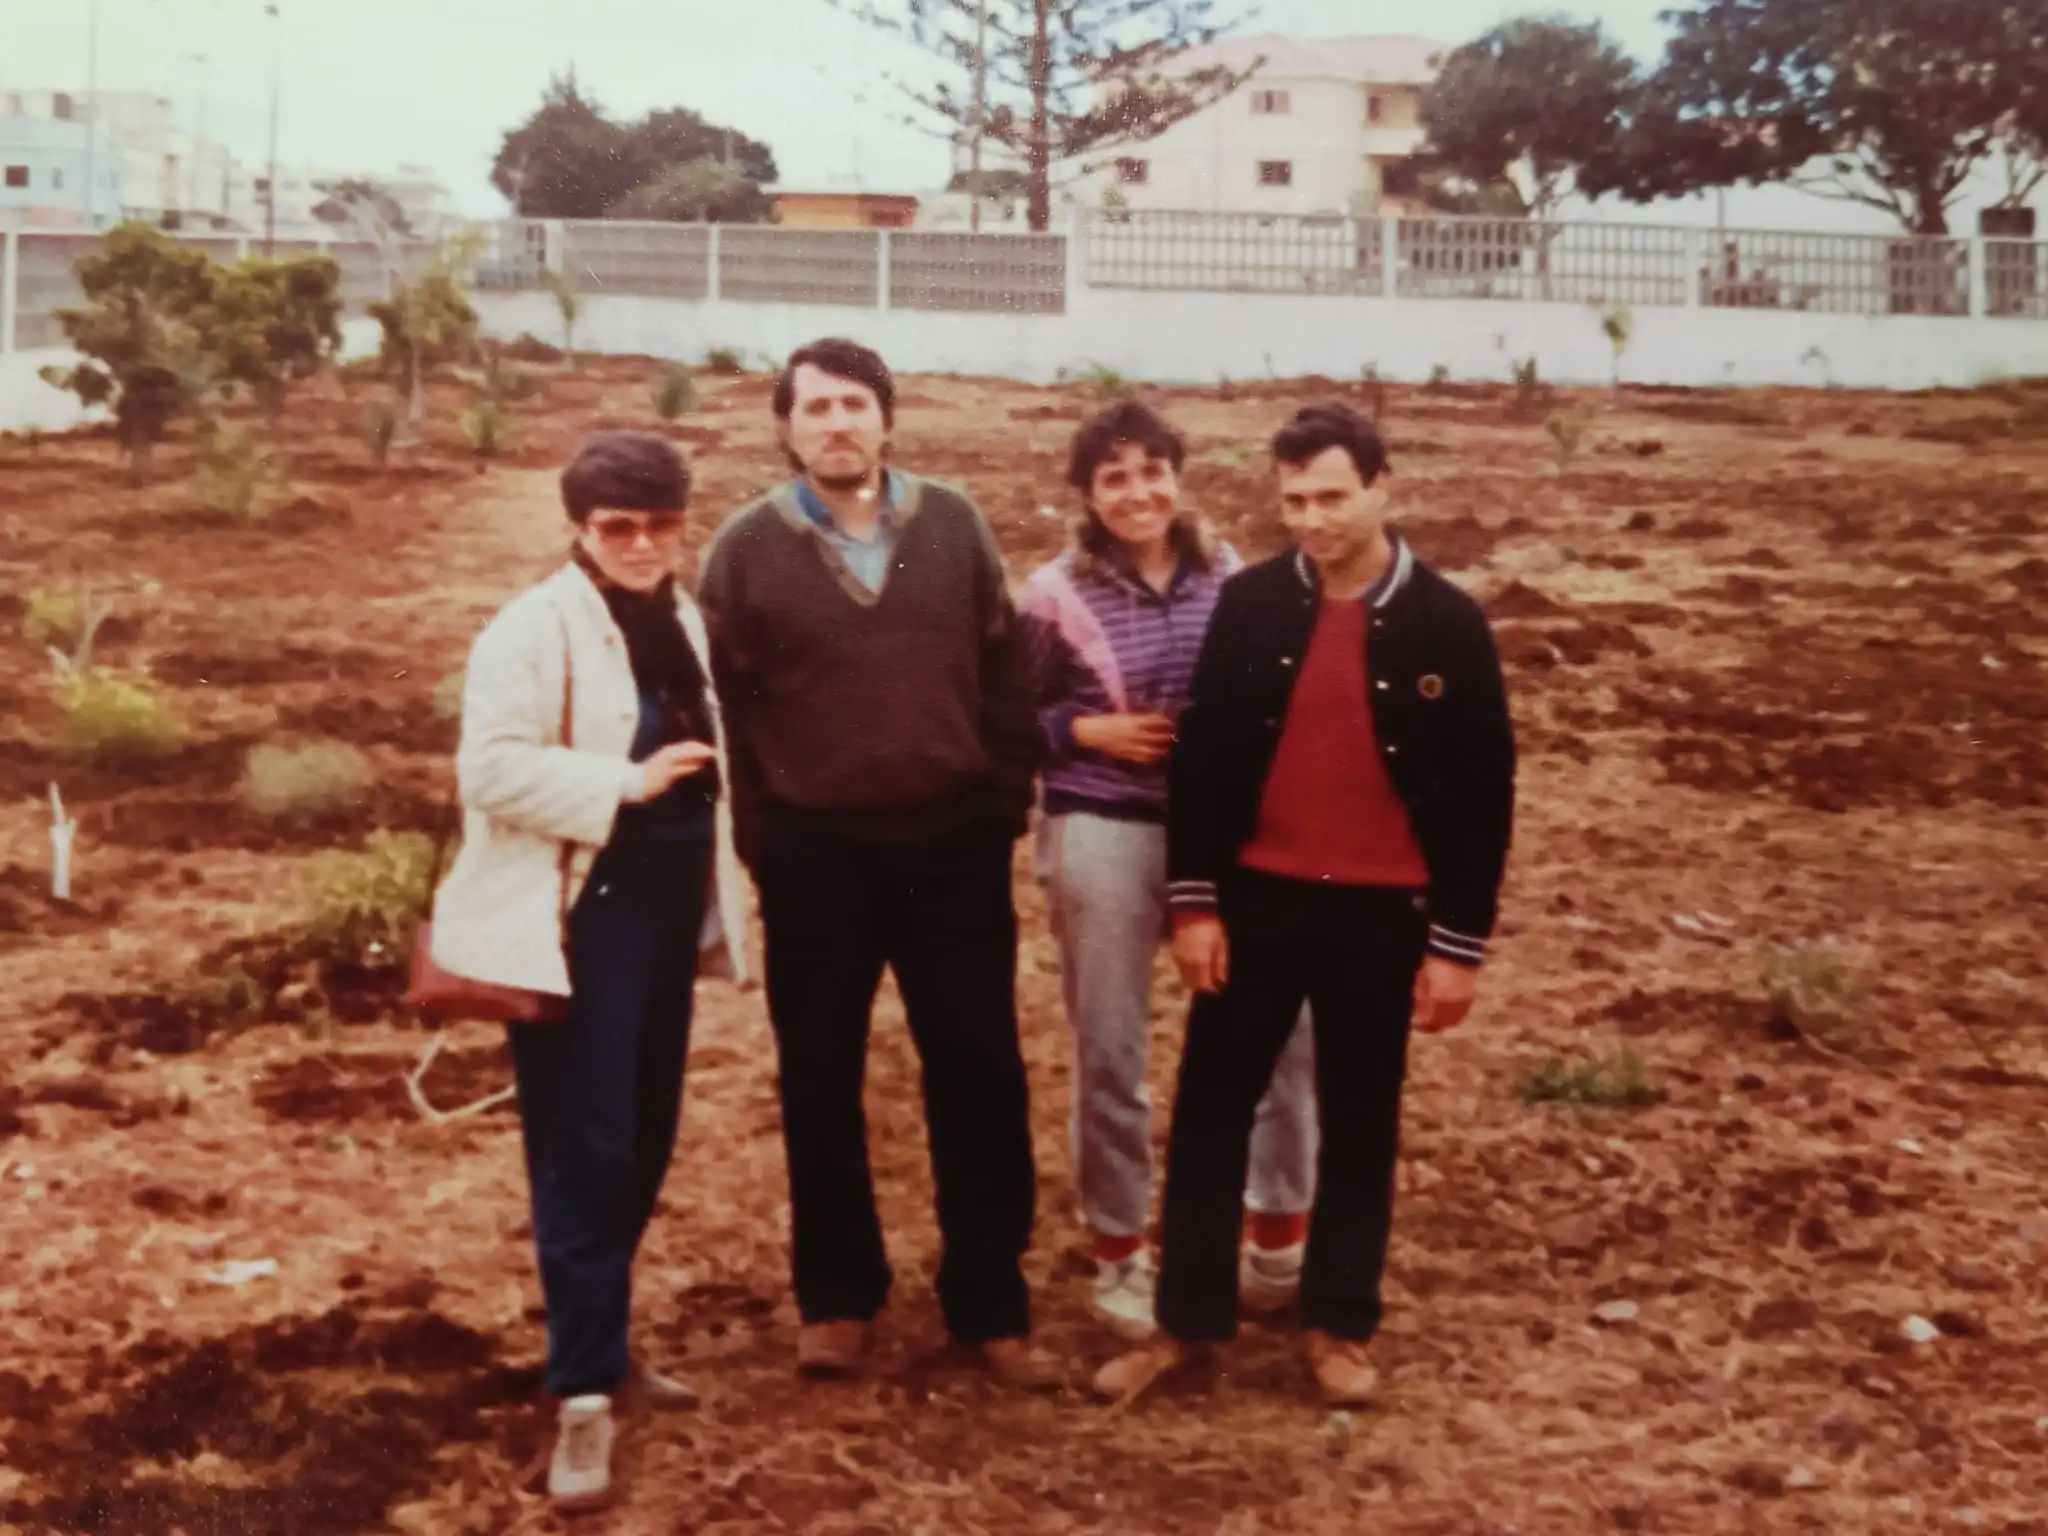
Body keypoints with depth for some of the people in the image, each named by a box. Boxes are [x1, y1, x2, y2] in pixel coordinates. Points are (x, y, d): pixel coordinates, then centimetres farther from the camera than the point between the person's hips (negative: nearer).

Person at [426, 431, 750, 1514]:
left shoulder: (680, 620, 12)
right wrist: (626, 784, -25)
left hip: (664, 910, 8)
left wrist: (715, 899, 19)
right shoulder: (535, 628, -12)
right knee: (584, 1153, -5)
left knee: (645, 1143, 15)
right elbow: (490, 768, -22)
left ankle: (599, 1338, 31)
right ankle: (584, 1392, 2)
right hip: (578, 920, -8)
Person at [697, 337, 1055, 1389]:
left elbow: (1003, 673, 6)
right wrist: (757, 835, -2)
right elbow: (725, 704, 0)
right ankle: (836, 1299, 26)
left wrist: (1008, 800, 2)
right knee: (820, 1086, 9)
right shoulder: (747, 546, -2)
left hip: (954, 844, 1)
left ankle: (990, 1305, 19)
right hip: (815, 853, -1)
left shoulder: (953, 526, 3)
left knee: (980, 1076, 5)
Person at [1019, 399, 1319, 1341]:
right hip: (1102, 836, -2)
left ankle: (1281, 1237, 23)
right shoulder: (1057, 593, -6)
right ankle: (1119, 1257, 25)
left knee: (1280, 1026, 3)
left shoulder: (1227, 577, 2)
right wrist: (1085, 732, -13)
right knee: (1109, 1055, 7)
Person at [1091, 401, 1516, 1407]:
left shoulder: (1444, 624, -7)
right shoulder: (1250, 603, -3)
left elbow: (1483, 792, -4)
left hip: (1380, 912, -1)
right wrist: (1193, 900, -4)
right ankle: (1188, 1320, 21)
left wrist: (1459, 943, -5)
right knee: (1210, 1108, 7)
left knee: (1359, 1122, 11)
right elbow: (1199, 755, 1)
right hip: (1256, 898, 1)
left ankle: (1339, 1327, 26)